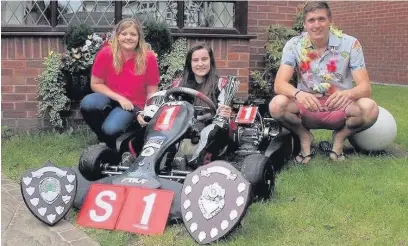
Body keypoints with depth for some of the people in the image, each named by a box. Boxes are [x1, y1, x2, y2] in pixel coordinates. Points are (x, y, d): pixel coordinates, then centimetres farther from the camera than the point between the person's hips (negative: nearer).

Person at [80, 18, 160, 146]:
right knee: (87, 104, -31)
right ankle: (102, 138, -3)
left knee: (110, 129, -31)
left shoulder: (148, 57, -12)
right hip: (110, 99, 2)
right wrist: (119, 98, -14)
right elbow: (95, 84, -4)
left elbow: (151, 92, -4)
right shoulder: (105, 53, -11)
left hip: (133, 104, -2)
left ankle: (111, 145, 8)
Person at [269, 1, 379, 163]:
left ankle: (340, 137, 2)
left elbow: (365, 87, -17)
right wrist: (298, 94, -42)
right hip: (307, 109, 0)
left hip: (339, 109, 0)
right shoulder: (294, 45, -9)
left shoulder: (350, 44, -11)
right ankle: (305, 137, 1)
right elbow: (279, 84, -19)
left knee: (370, 108, -31)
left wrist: (348, 94, -42)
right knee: (277, 105, -30)